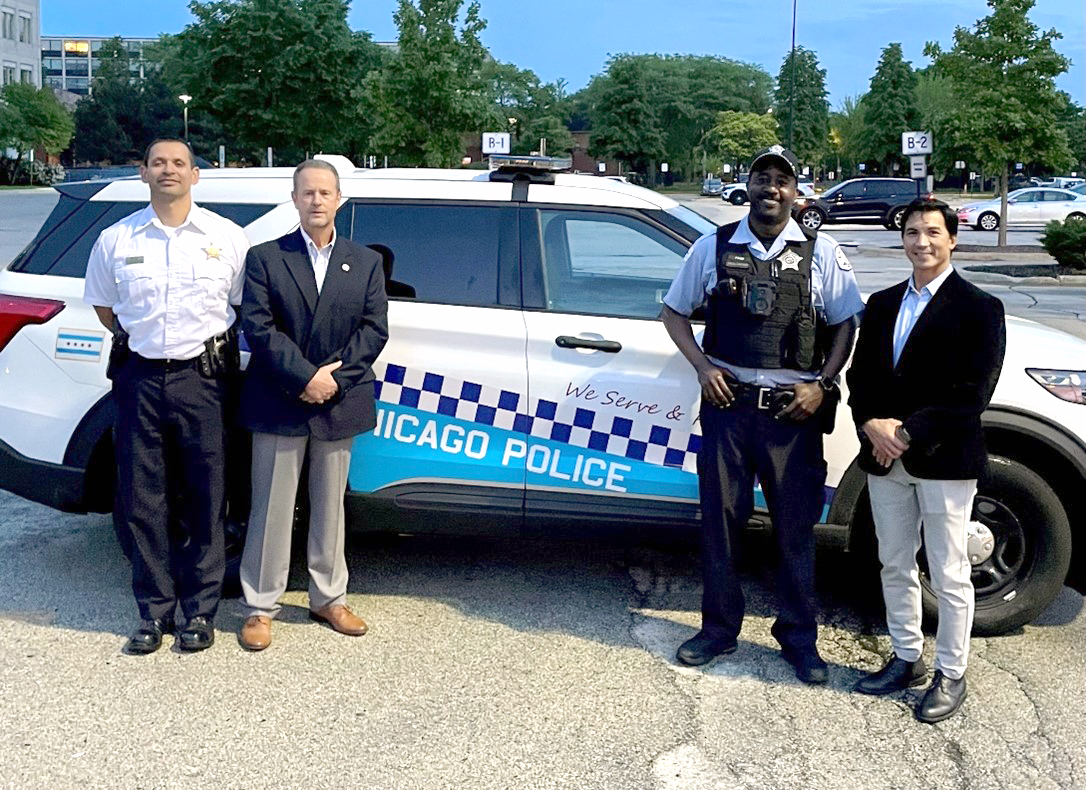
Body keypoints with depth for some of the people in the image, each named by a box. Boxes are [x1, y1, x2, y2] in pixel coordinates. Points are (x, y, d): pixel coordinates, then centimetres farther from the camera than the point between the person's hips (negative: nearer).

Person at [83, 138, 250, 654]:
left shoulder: (227, 238, 2)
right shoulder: (116, 239, 6)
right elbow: (104, 307, 17)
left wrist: (208, 345, 2)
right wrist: (144, 340, 7)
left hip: (202, 379, -1)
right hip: (140, 378, 2)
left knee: (204, 499, 4)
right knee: (142, 500, 5)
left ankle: (200, 612, 16)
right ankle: (155, 611, 18)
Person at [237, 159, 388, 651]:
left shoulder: (366, 263, 9)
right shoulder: (265, 258, 1)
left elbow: (374, 330, 0)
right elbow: (258, 328, -8)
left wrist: (333, 378, -12)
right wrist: (305, 377, -17)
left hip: (338, 406, 3)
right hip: (278, 406, -2)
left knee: (329, 506, 14)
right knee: (271, 509, 4)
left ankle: (329, 597, 26)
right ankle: (260, 606, 14)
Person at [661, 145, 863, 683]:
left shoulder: (820, 252, 3)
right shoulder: (714, 247, 5)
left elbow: (845, 324, 6)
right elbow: (674, 311, 12)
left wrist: (822, 384, -6)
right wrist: (703, 367, -2)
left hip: (793, 410, -1)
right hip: (728, 400, 1)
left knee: (796, 527, 5)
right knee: (720, 519, 7)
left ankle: (798, 638, 20)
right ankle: (719, 629, 23)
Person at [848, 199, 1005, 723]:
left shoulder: (979, 309, -7)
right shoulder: (883, 304, 11)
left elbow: (971, 394, -14)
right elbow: (860, 375, 9)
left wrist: (908, 433, -17)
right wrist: (871, 424, -10)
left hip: (944, 460, -5)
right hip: (886, 459, 6)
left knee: (949, 576, 5)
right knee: (895, 567, 15)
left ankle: (951, 674, 19)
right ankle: (906, 659, 31)